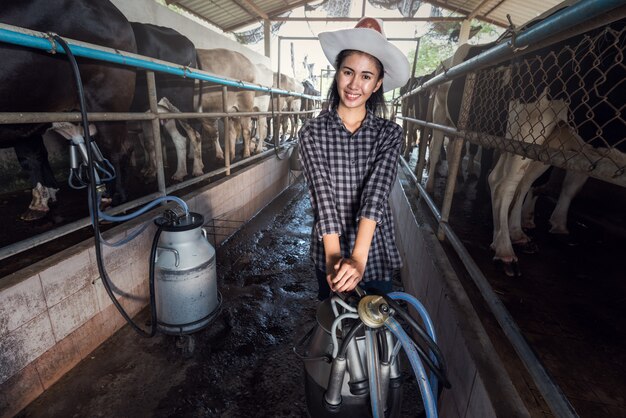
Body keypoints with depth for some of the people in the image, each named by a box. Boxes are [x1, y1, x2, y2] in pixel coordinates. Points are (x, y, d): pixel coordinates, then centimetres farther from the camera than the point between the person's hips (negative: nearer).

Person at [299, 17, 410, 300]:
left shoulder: (389, 133, -5)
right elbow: (322, 195, -17)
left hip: (375, 251, 1)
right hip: (328, 252, 0)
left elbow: (376, 193, -20)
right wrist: (333, 256, -28)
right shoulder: (313, 132, -7)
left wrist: (358, 257, -31)